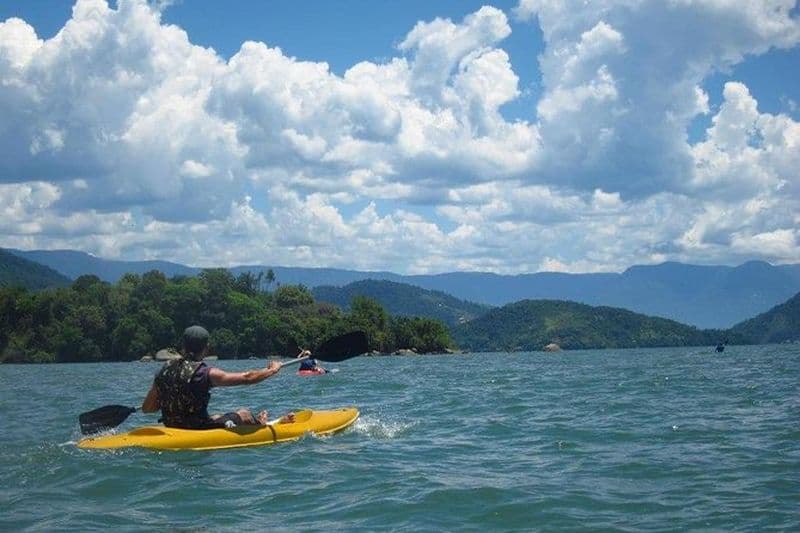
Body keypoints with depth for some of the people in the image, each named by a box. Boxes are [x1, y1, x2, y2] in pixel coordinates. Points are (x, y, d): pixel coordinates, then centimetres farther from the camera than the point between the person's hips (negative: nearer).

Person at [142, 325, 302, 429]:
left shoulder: (164, 370, -4)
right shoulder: (206, 373, -21)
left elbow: (147, 408, -1)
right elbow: (247, 377, -14)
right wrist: (273, 370, 3)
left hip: (171, 426, 7)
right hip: (198, 430, -7)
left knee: (217, 416, 32)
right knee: (244, 414, 16)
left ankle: (257, 422, 54)